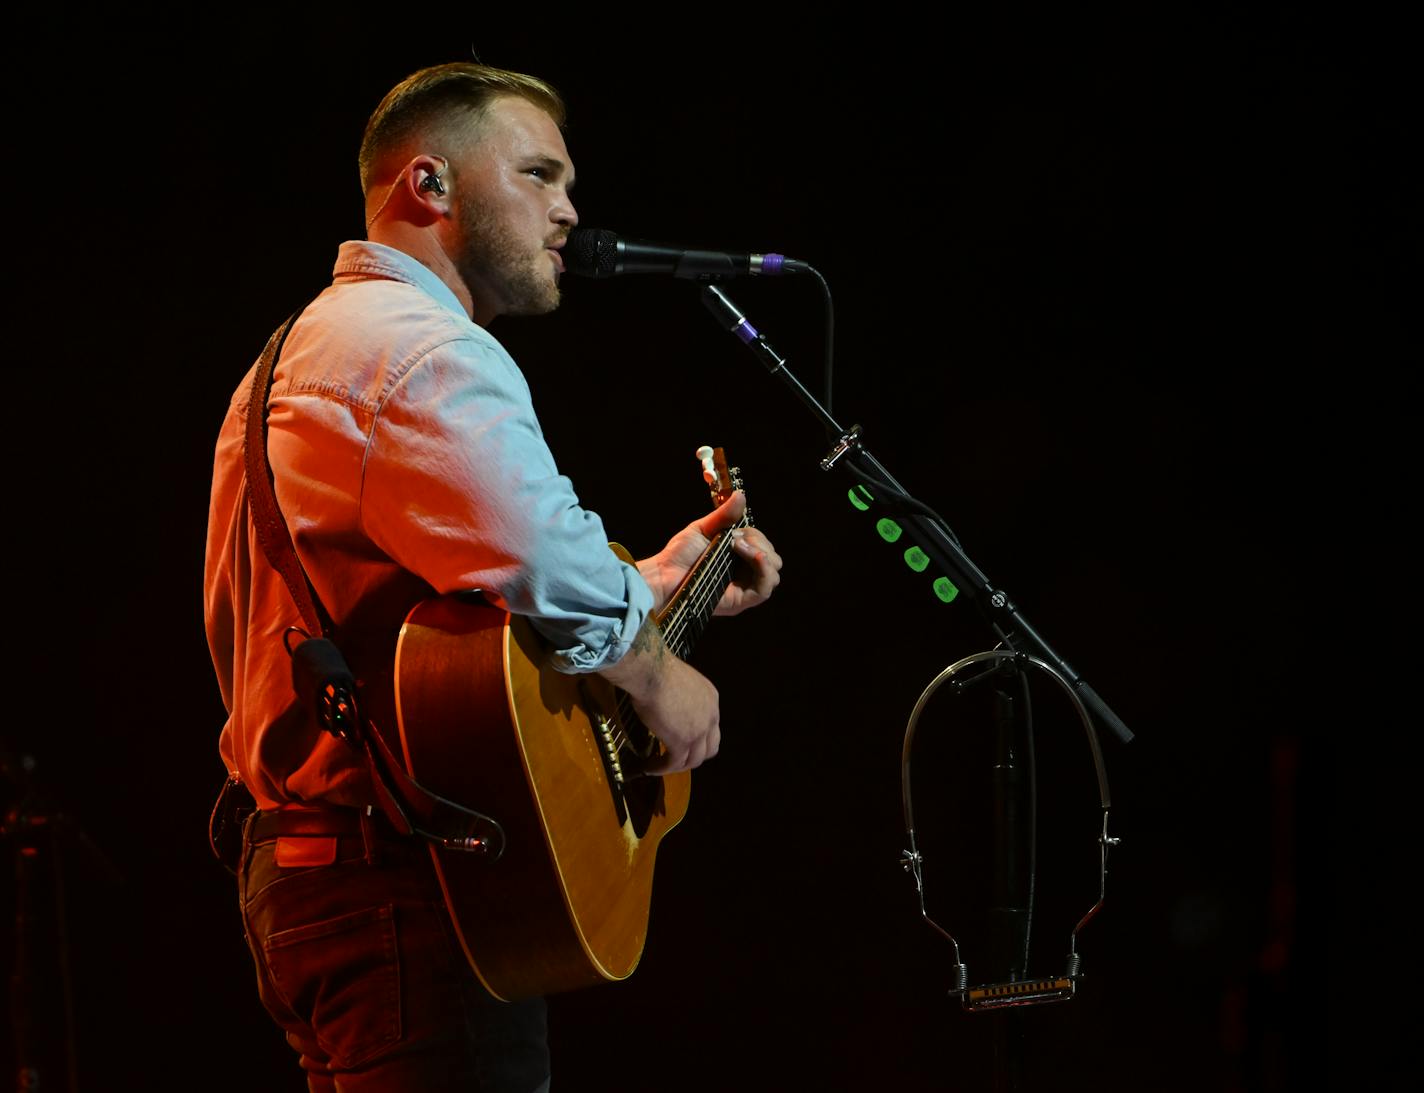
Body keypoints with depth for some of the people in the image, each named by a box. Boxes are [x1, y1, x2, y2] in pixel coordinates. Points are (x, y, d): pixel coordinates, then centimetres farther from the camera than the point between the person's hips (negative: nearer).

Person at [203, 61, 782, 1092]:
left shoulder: (304, 347, 21)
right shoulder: (428, 351, -14)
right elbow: (557, 584, -29)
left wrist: (659, 580, 22)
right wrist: (662, 680, -11)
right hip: (412, 889, -11)